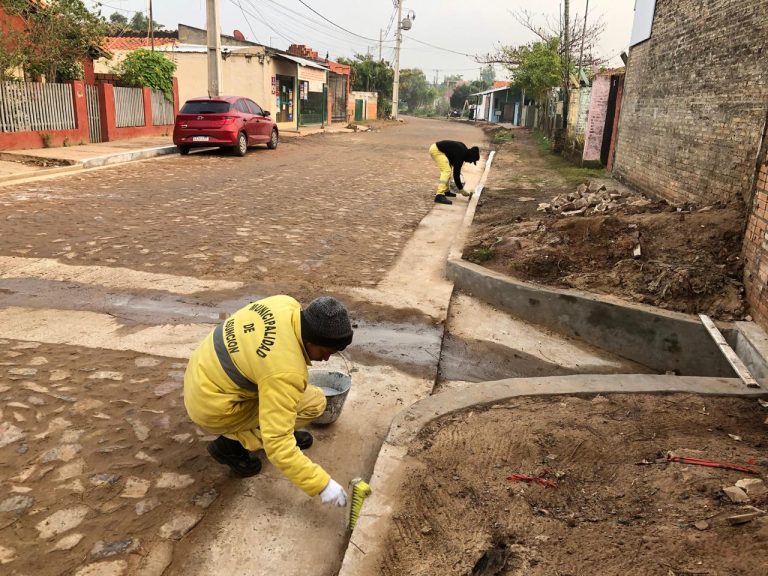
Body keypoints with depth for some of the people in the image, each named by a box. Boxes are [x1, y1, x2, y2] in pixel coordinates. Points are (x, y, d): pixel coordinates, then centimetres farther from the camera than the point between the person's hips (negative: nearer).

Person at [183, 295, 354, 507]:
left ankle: (284, 427, 19)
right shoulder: (285, 371, -33)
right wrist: (321, 484, -26)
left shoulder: (287, 305, -11)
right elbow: (277, 445, -30)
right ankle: (232, 444, -2)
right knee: (313, 401, -11)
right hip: (212, 406, -8)